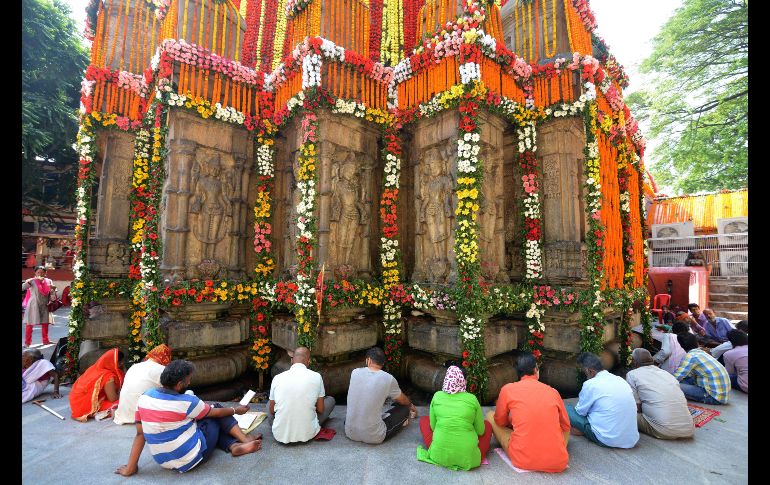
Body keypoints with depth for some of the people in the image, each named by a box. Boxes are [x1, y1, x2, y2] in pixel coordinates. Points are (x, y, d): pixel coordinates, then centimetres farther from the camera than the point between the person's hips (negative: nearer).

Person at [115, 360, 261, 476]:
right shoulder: (185, 402, -23)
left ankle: (235, 445, 7)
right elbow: (216, 412, -7)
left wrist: (130, 468, 9)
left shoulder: (144, 398, -7)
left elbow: (140, 434, -3)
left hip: (163, 461, 7)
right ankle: (245, 440, 10)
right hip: (192, 459, -6)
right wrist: (236, 410, 11)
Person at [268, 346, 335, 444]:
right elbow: (320, 410, 0)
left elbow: (271, 410, 8)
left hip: (280, 435, 2)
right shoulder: (316, 377, -8)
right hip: (307, 434, -2)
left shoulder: (277, 378, -3)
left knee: (269, 403, 30)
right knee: (330, 400, 19)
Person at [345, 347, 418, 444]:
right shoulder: (388, 379, -12)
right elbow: (403, 401, 9)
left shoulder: (355, 372, -3)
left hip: (350, 433, 3)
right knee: (404, 408, 11)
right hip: (373, 438, -3)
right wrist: (411, 405, 34)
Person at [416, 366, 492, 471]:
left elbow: (433, 426, 7)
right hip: (468, 459, 0)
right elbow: (480, 431, 5)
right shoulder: (472, 399, -4)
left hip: (440, 456, 0)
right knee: (487, 425, 24)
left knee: (424, 420, 24)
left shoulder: (437, 396, -1)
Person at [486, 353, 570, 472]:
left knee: (490, 416, 17)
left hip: (522, 459, -3)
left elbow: (499, 421, 12)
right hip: (557, 462, 3)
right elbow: (566, 426, 19)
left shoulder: (508, 389, -1)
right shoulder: (553, 391, 5)